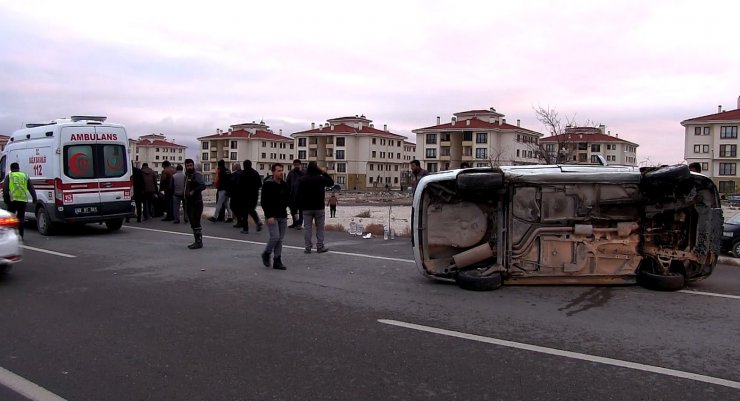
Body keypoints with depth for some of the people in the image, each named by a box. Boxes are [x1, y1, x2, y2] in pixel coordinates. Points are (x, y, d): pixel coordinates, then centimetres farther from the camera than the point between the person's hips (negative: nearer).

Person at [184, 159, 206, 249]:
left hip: (196, 202, -9)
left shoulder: (197, 175, -13)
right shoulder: (187, 175, 15)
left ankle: (199, 242, -2)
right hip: (188, 202, 9)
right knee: (193, 224, 13)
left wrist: (194, 191, -24)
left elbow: (203, 185, -29)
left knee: (196, 223, -8)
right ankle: (197, 241, 22)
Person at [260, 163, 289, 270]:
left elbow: (288, 199, 19)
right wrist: (269, 216, -17)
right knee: (275, 237, -14)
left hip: (283, 216, 6)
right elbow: (264, 202, -11)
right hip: (272, 216, -6)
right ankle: (266, 254, 11)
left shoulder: (285, 185, 9)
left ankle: (277, 261, 11)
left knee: (280, 239, 5)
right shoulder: (268, 185, -8)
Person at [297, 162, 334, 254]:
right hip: (319, 208, -1)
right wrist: (324, 173, 11)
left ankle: (308, 247, 3)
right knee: (320, 228, 6)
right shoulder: (321, 179, -6)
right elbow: (331, 182, 11)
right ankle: (320, 247, 6)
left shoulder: (302, 180, -1)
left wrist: (300, 207, 7)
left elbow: (299, 194, 1)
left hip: (306, 208, 1)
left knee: (307, 228, 4)